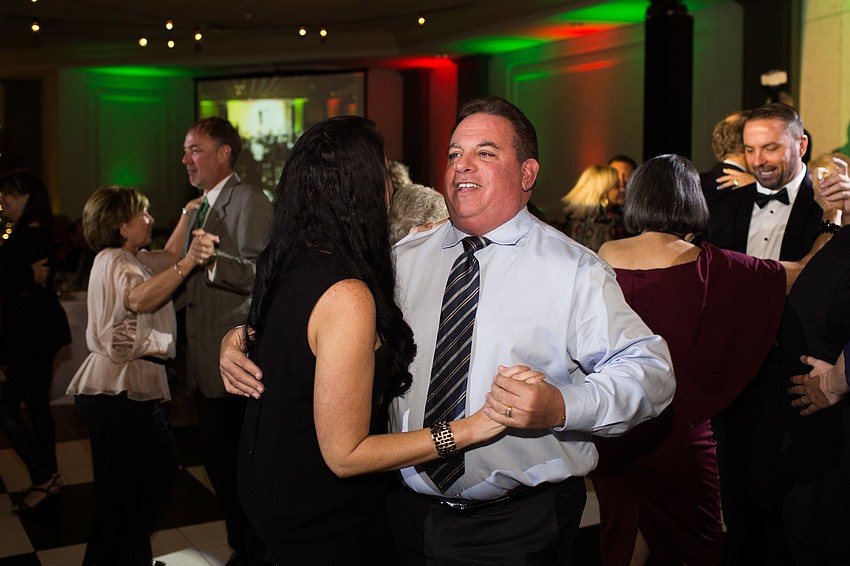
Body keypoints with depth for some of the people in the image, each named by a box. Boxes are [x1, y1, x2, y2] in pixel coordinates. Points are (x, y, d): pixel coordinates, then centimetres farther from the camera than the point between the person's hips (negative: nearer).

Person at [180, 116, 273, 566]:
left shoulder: (249, 201, -13)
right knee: (217, 461, 18)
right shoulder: (199, 208, 18)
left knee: (241, 465, 1)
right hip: (207, 363, 10)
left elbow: (261, 275, -25)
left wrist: (213, 260, -38)